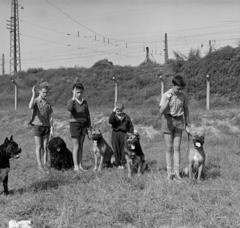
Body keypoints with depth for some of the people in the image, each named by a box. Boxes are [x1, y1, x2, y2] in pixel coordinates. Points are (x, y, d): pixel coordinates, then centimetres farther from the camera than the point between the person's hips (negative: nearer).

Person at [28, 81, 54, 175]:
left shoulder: (48, 104, 9)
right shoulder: (35, 101, -2)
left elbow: (50, 117, 9)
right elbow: (30, 107, -27)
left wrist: (52, 129, 3)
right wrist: (33, 94, -29)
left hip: (46, 127, 3)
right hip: (37, 126, -3)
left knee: (45, 147, 4)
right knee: (39, 147, -2)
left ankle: (45, 164, 9)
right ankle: (40, 165, 0)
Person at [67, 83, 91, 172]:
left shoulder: (84, 102, 8)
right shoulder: (71, 101, -6)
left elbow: (87, 115, 13)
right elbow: (69, 108, -30)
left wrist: (89, 126, 10)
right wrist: (73, 98, -36)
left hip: (83, 124, 5)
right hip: (74, 123, -5)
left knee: (81, 146, 8)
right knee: (76, 146, -4)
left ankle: (80, 165, 14)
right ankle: (76, 166, 1)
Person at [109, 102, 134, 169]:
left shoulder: (126, 117, 5)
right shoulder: (114, 117, 1)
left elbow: (130, 126, 10)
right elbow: (110, 121, -23)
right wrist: (113, 112, -25)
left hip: (124, 134, 0)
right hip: (115, 134, 0)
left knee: (124, 149, 0)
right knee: (116, 149, 3)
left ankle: (123, 163, 7)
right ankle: (118, 164, 12)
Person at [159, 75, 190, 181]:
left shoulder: (183, 95, -5)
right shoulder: (166, 95, -13)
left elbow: (186, 109, 8)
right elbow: (161, 111, -19)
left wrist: (187, 122, 11)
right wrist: (168, 100, -29)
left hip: (179, 121, 2)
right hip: (168, 120, -2)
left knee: (177, 148, 2)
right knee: (169, 148, 1)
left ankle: (176, 172, 4)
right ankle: (169, 172, 6)